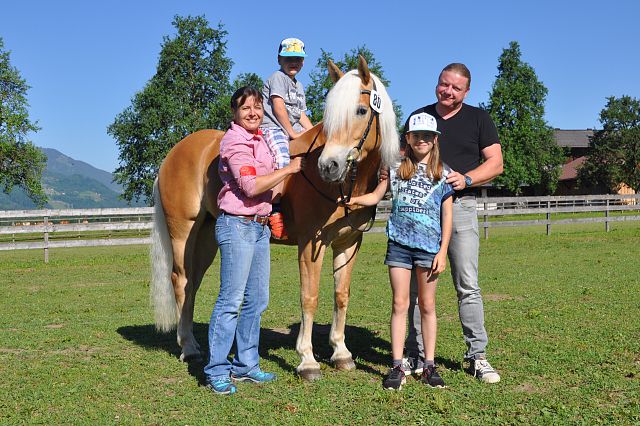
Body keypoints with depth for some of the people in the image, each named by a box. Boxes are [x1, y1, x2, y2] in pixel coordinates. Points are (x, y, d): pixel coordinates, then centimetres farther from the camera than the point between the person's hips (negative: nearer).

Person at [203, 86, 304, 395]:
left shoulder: (259, 139, 15)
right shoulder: (235, 142, -12)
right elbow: (251, 185, -22)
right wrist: (289, 168, -15)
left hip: (260, 226, 9)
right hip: (237, 226, -9)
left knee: (257, 300, 11)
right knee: (231, 300, -6)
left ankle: (245, 365, 21)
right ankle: (216, 372, 2)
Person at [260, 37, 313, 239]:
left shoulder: (299, 86, 25)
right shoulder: (278, 77, -2)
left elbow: (301, 114, 22)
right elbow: (278, 107, -12)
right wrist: (291, 132, -13)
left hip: (294, 130, 10)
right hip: (273, 127, -10)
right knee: (283, 162, -31)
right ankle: (275, 213, -36)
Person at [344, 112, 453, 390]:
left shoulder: (442, 173, 4)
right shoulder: (396, 167, 7)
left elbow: (446, 215, 2)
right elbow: (377, 195, 9)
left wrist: (442, 251, -4)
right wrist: (353, 200, -11)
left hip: (428, 246, 0)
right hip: (399, 243, 1)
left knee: (427, 306, 7)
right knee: (400, 304, 2)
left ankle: (430, 365, 16)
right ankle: (397, 367, 7)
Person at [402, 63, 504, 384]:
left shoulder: (478, 119, 8)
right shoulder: (418, 116, 14)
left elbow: (495, 163, 3)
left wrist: (466, 179, -14)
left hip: (460, 206, -2)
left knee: (467, 286, -2)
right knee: (415, 285, 2)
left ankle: (477, 356, 6)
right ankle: (415, 355, 11)